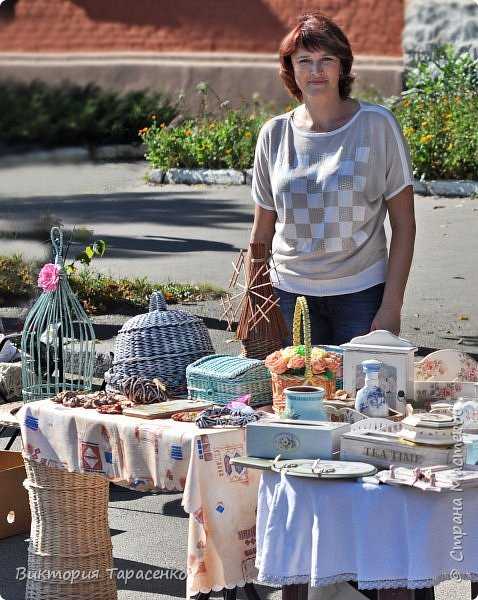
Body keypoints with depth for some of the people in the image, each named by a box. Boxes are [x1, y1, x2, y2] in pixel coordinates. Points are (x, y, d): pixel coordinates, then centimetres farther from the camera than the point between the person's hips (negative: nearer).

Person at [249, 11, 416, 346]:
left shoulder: (377, 125, -3)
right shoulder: (274, 135, 4)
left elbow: (404, 224, -3)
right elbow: (262, 232, 11)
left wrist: (392, 306, -9)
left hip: (362, 293, -2)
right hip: (290, 295, 2)